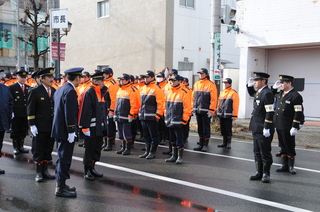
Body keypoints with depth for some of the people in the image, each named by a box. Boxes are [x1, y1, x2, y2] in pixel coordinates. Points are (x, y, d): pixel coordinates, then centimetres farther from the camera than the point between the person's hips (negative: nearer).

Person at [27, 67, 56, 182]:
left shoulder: (54, 91, 9)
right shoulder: (35, 91, -7)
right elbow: (30, 110, -7)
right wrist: (32, 125, -12)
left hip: (52, 127, 5)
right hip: (40, 127, -5)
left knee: (48, 150, 13)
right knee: (38, 151, 4)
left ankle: (45, 171, 24)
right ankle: (38, 173, 15)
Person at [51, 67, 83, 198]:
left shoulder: (60, 89, 12)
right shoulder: (70, 91, -18)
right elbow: (69, 113, -22)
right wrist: (71, 131, -19)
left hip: (59, 129, 10)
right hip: (65, 131, -10)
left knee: (62, 158, 18)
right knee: (65, 159, -2)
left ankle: (61, 184, 28)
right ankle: (61, 188, 5)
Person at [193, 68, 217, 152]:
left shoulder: (211, 84, -6)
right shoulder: (196, 84, 12)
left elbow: (213, 99, -11)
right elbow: (193, 97, 17)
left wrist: (211, 110, -15)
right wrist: (193, 107, 11)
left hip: (206, 111, -6)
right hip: (198, 110, 6)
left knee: (206, 128, 1)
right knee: (200, 128, 12)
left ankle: (205, 145, 7)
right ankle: (200, 144, 20)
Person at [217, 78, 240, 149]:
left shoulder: (233, 93, -5)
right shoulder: (222, 92, 14)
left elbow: (235, 105, -10)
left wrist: (234, 115, -13)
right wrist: (218, 112, 16)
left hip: (228, 115, -6)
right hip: (221, 115, 6)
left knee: (228, 129, -2)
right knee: (223, 129, 10)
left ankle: (229, 143, 7)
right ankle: (224, 142, 19)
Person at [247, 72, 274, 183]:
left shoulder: (267, 93, -17)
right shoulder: (259, 92, 11)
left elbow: (270, 112, -21)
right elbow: (251, 94, 35)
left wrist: (266, 128, -23)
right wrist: (249, 85, 15)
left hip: (263, 130, -10)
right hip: (256, 128, 10)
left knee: (265, 152, 2)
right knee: (257, 152, 15)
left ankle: (266, 174, 13)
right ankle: (259, 173, 24)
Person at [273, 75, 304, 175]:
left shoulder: (296, 96, -13)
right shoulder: (280, 93, 9)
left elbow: (298, 113, -16)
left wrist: (295, 127, -19)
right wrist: (274, 87, 12)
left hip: (288, 128, -7)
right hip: (279, 126, 7)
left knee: (289, 147, 5)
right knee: (283, 146, 15)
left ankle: (291, 166, 18)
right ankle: (284, 165, 25)